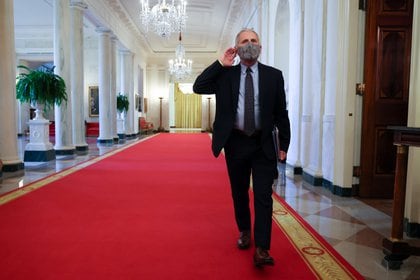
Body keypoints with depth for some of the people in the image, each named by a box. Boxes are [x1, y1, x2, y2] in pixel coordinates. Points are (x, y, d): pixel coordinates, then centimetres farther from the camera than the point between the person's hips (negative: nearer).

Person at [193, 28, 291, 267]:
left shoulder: (274, 75, 2)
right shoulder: (226, 74, 3)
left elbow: (281, 113, 3)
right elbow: (198, 87, -7)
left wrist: (284, 145, 1)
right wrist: (220, 64, -9)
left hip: (263, 144, -1)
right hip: (235, 143, 1)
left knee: (263, 196, -4)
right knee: (239, 193, 15)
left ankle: (262, 249, 2)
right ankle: (244, 231, 37)